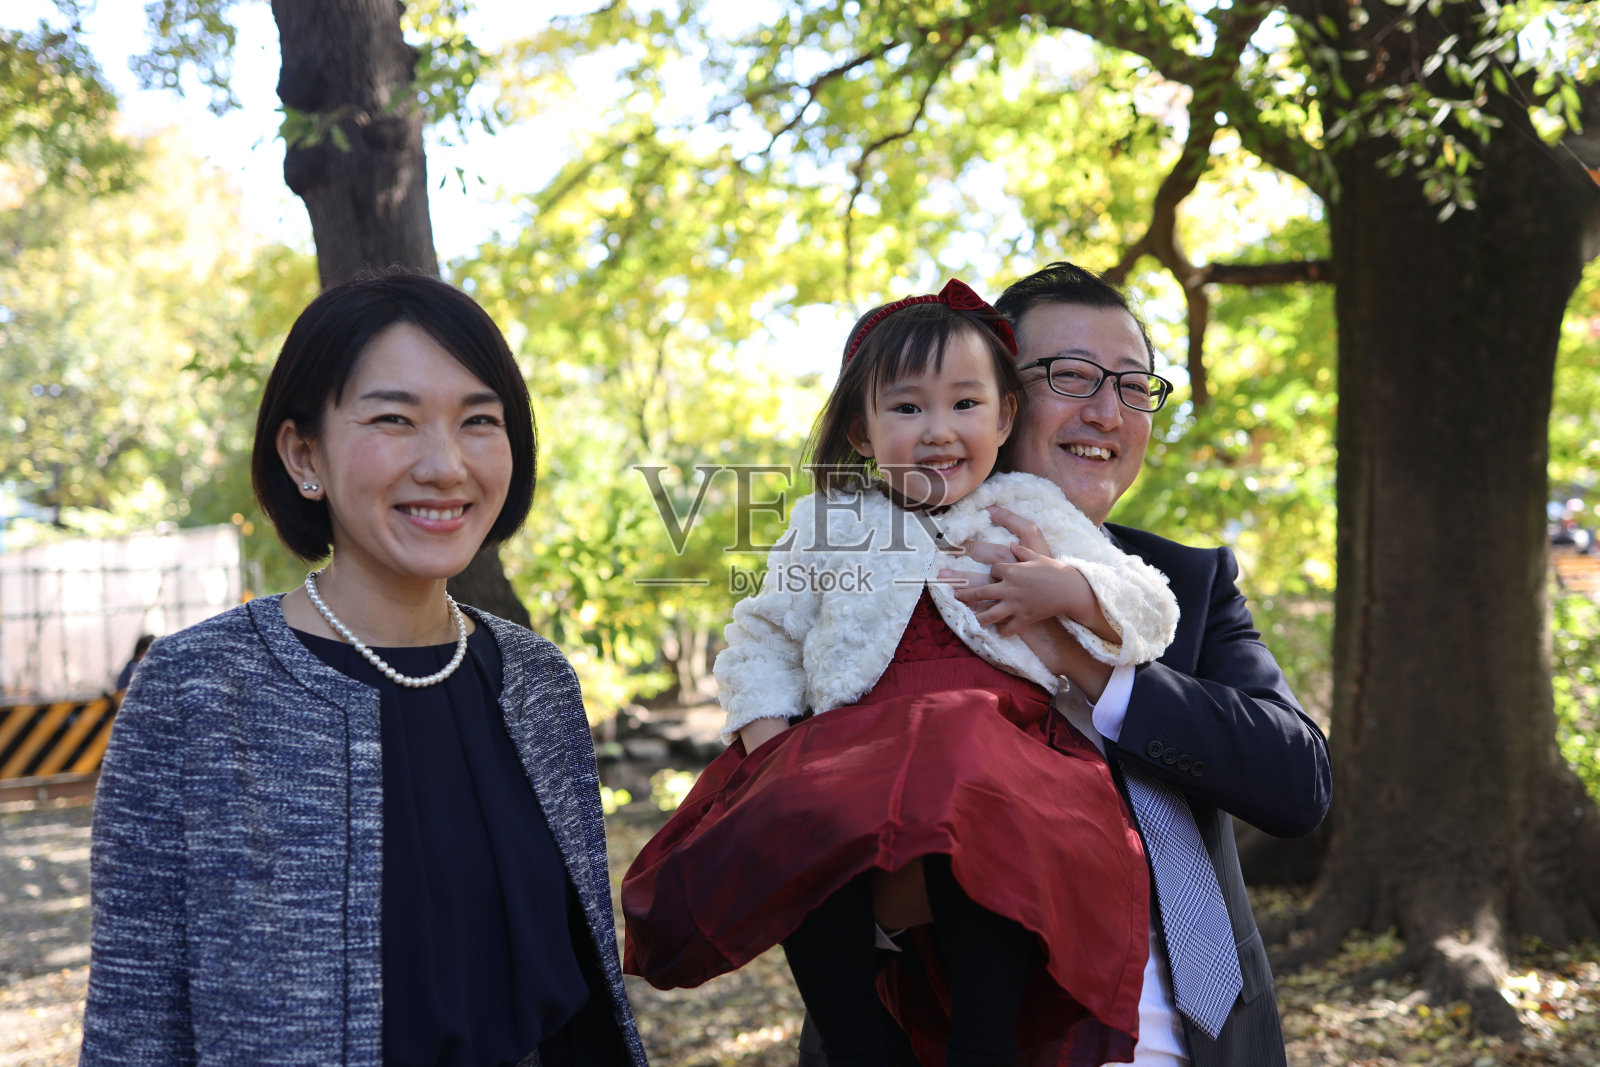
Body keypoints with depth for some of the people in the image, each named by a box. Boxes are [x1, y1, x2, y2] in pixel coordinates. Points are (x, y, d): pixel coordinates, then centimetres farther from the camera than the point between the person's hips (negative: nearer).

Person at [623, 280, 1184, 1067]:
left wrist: (1064, 587, -6)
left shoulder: (1034, 516, 20)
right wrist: (773, 750, 0)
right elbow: (760, 644, 19)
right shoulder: (827, 527, 21)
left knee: (972, 830, -38)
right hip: (856, 747, 2)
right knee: (807, 834, -33)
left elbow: (1150, 616, 15)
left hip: (999, 746, -1)